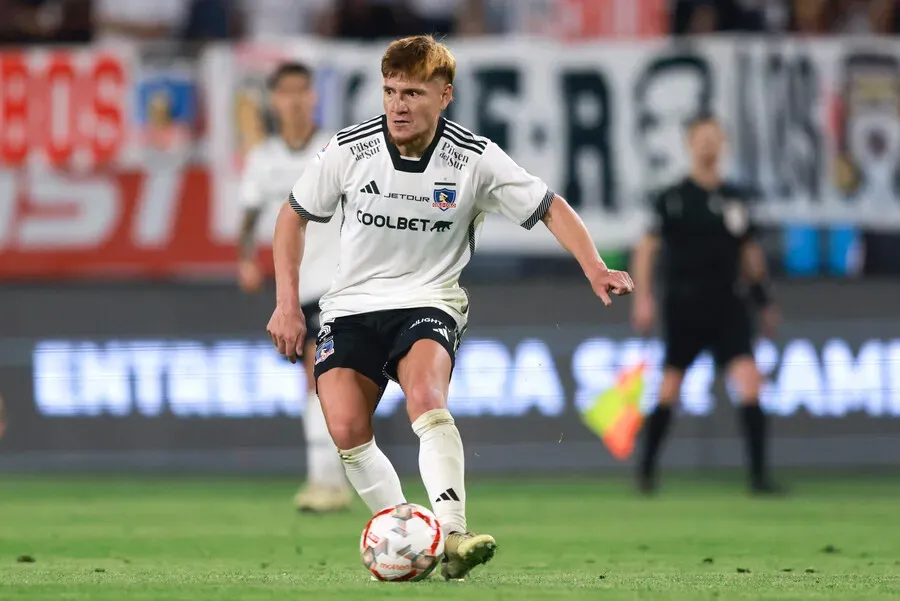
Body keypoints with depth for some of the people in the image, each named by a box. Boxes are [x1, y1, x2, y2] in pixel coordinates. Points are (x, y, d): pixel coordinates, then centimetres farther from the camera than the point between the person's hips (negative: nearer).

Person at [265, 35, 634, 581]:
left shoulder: (475, 160, -9)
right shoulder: (350, 150, -6)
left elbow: (550, 207, 1)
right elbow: (294, 215, 9)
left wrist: (594, 268, -15)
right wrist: (287, 304, 4)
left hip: (430, 301, -2)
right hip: (354, 305, 2)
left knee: (426, 397, -32)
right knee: (346, 428, -19)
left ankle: (452, 537, -39)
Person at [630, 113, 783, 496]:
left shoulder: (734, 199, 10)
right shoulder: (673, 199, -3)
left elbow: (749, 252, 19)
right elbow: (647, 248, -5)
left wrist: (765, 301, 19)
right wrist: (643, 297, -15)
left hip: (728, 306, 3)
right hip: (684, 306, -3)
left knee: (749, 382, -12)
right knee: (669, 389, 3)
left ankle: (758, 475, -10)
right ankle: (646, 468, 21)